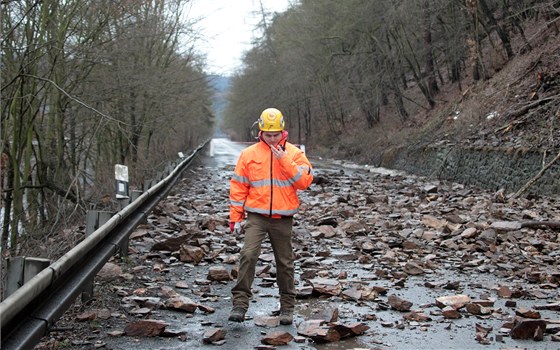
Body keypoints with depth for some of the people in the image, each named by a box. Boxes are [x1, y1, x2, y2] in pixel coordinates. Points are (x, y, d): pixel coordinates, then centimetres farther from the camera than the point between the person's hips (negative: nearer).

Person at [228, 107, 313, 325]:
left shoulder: (294, 154, 3)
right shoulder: (249, 154, 4)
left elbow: (305, 181, -9)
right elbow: (238, 187, 5)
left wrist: (285, 161, -17)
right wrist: (235, 217, 1)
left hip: (282, 218, 1)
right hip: (256, 216, -1)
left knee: (285, 262, 9)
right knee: (248, 255, -17)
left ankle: (287, 306, 20)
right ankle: (240, 303, -13)